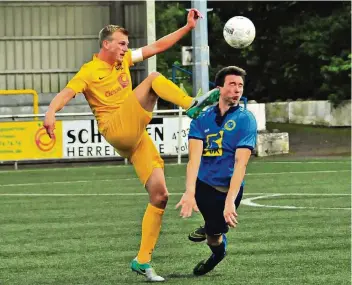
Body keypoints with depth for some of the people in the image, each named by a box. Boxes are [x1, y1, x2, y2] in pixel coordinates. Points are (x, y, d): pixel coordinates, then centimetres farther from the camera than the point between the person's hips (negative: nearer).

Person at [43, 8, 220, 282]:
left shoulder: (124, 59, 15)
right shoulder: (89, 72, -5)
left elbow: (157, 46, 19)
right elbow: (65, 94, -20)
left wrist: (188, 27, 14)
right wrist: (51, 113, -40)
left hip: (137, 137, 7)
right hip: (116, 130, -7)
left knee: (160, 195, -2)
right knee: (154, 79, -16)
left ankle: (143, 260, 4)